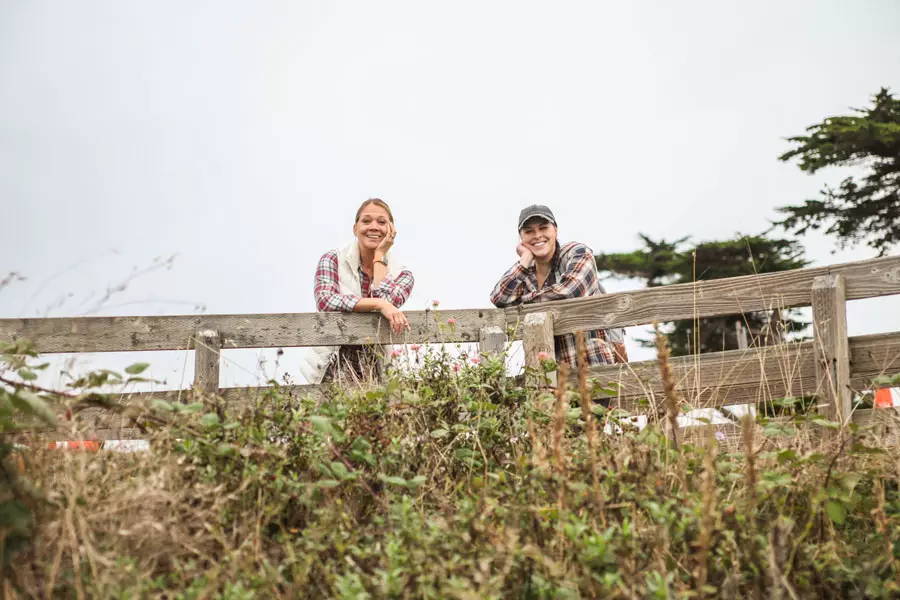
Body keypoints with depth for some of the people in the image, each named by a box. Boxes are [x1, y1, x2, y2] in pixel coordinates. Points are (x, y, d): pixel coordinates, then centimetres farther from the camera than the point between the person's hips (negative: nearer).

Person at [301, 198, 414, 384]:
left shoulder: (402, 275, 5)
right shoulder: (333, 259, 1)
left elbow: (384, 302, -15)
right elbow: (325, 300, -17)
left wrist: (379, 256, -5)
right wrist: (379, 304, -26)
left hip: (375, 368, 2)